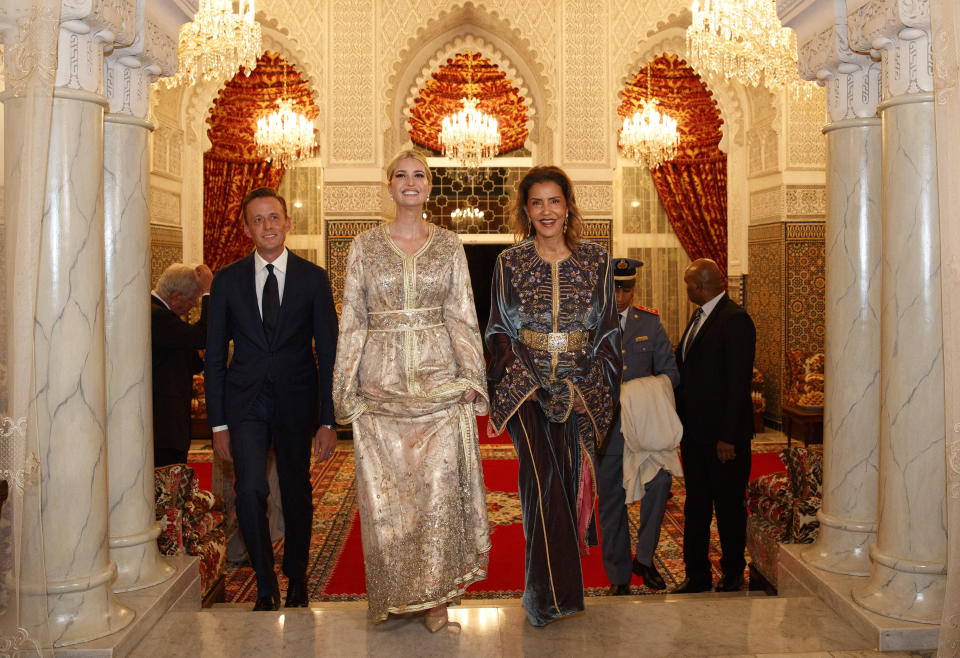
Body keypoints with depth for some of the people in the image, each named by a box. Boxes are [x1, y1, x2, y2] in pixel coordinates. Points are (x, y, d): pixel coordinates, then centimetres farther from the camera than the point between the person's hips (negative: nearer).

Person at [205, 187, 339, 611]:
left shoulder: (313, 278, 1)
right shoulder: (227, 281, 3)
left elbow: (328, 352, 0)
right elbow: (215, 356, 5)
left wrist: (328, 421, -5)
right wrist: (218, 423, 0)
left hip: (296, 401, 0)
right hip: (245, 402, 0)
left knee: (297, 494, 11)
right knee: (250, 490, -15)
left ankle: (297, 580, 31)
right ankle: (266, 588, 3)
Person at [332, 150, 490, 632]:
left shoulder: (449, 244, 7)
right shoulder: (364, 246, 6)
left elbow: (462, 314, 6)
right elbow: (351, 320, 6)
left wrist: (469, 378, -2)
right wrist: (347, 388, 2)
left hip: (439, 378, 0)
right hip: (382, 382, 0)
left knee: (439, 488, -1)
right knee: (384, 492, 4)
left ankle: (435, 593, 13)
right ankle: (393, 593, 21)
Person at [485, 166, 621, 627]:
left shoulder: (595, 260, 6)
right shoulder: (509, 263, 5)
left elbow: (607, 332, 7)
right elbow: (500, 333, 5)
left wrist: (596, 388, -5)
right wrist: (520, 381, -9)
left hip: (582, 385, 2)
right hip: (527, 383, -1)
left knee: (572, 481, 2)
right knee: (543, 479, -13)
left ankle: (546, 592, 19)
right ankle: (551, 593, -3)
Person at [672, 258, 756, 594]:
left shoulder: (735, 320, -15)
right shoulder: (698, 317, 13)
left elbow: (738, 383, -19)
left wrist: (729, 437, -20)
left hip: (723, 435, -8)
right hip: (694, 431, 8)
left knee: (729, 506, 8)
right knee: (696, 504, 13)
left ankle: (733, 572, 24)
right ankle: (697, 575, 23)